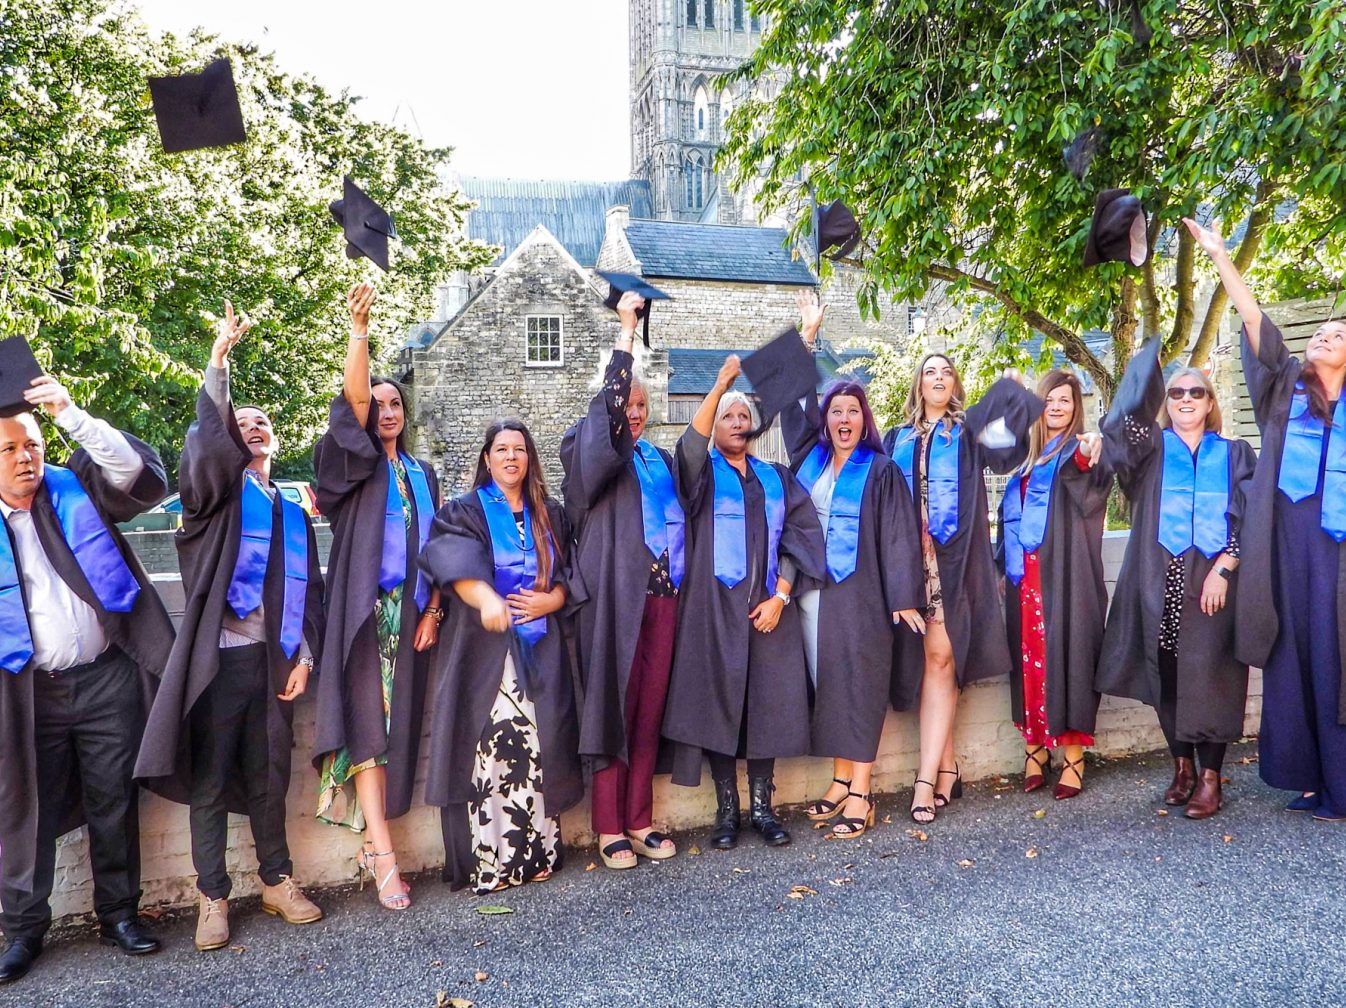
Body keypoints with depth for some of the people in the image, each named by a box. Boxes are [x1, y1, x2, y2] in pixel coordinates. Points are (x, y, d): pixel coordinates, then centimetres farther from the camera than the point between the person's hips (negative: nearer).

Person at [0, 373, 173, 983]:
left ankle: (118, 913, 23)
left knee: (114, 803, 9)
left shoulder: (77, 490, 3)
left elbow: (138, 472, -14)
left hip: (108, 679, 0)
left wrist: (70, 415, -19)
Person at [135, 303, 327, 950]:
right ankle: (212, 897, 17)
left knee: (268, 777, 12)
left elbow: (309, 588, 13)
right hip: (219, 657, -3)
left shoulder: (293, 513, 15)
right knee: (210, 781, 4)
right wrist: (219, 358, -20)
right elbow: (206, 440, -18)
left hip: (273, 659, 3)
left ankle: (276, 881, 26)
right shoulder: (217, 492, 3)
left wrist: (303, 654, 3)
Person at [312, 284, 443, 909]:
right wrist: (359, 330, -24)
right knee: (368, 721, -10)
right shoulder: (357, 463, 6)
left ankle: (373, 841, 14)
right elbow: (353, 399, -13)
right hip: (364, 610, -4)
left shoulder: (422, 473, 17)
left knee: (397, 723, 4)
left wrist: (433, 610, 2)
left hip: (411, 612, 4)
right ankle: (383, 856, -10)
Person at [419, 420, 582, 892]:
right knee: (490, 747, -9)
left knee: (537, 748, -1)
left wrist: (550, 600, -7)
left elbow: (570, 574, 15)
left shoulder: (550, 515, 17)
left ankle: (536, 851, 9)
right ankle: (488, 861, -2)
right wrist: (486, 599, -34)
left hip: (540, 648, 3)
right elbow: (454, 561, -15)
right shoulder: (465, 512, 5)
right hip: (484, 647, -3)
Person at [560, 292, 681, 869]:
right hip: (616, 594, -5)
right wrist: (626, 331, -16)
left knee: (650, 709, 7)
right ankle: (609, 827, 8)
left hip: (662, 596, 5)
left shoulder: (661, 460, 19)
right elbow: (606, 405, -16)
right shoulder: (592, 451, 2)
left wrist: (681, 579, 14)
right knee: (614, 706, -2)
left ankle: (639, 820, 16)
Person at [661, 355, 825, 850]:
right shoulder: (702, 472, 7)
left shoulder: (775, 477, 15)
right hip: (716, 605, -2)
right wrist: (719, 386, -25)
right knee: (718, 701, -2)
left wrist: (781, 595, -6)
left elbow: (798, 535, 7)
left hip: (769, 605, 3)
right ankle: (727, 809, 9)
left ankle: (762, 806, 13)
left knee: (768, 701, 2)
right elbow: (690, 447, -18)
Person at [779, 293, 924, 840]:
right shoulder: (811, 457, 11)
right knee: (827, 686, 8)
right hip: (812, 590, 5)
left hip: (859, 592, -4)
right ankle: (840, 780, 19)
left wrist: (903, 597, -12)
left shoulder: (880, 470, -1)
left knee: (858, 686, -1)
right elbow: (792, 396, 16)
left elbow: (899, 534, -5)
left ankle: (860, 795, 5)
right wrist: (808, 334, 17)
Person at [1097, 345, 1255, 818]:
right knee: (1167, 675, 4)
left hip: (1211, 582, -1)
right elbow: (1126, 420, -11)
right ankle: (1183, 765, 18)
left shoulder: (1233, 454, 11)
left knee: (1207, 675, -4)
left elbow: (1247, 519, 3)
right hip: (1160, 580, 1)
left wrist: (1222, 569, -9)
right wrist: (1149, 359, -15)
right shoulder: (1152, 446, 11)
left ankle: (1210, 778, 4)